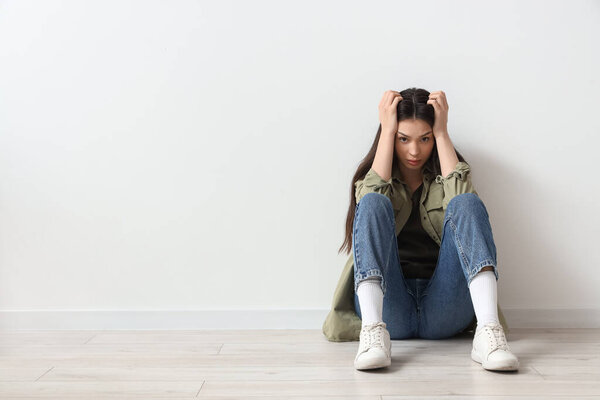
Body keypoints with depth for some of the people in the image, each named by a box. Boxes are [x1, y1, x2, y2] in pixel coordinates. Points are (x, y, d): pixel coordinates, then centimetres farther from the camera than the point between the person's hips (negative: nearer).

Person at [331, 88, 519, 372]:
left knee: (466, 203, -19)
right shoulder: (371, 177, 17)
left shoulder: (443, 178, 18)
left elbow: (461, 199, -8)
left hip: (443, 311, 1)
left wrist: (442, 132, -2)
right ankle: (373, 329, -40)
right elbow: (373, 199, -10)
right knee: (372, 203, -20)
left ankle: (488, 331, -39)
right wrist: (387, 130, -4)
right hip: (389, 309, 0)